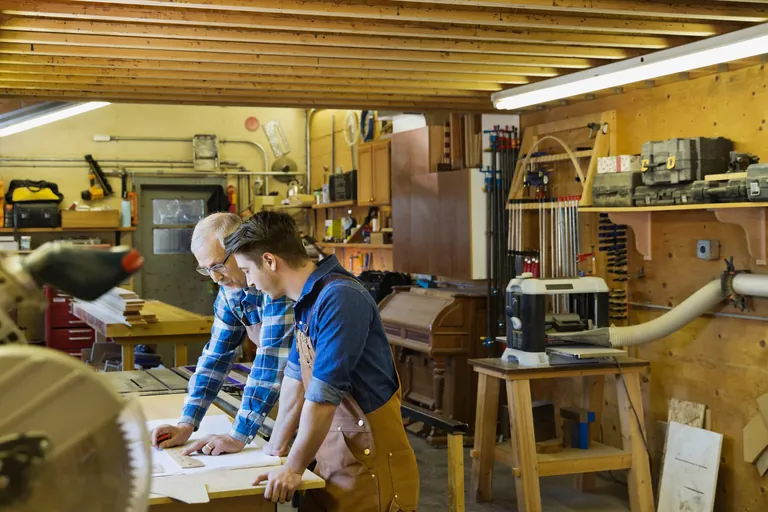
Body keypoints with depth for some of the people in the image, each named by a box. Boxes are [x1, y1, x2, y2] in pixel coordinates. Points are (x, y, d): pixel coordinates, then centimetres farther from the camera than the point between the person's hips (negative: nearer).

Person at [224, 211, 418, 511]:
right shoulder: (308, 299, 6)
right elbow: (296, 377, 12)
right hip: (332, 461, 8)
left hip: (369, 464, -8)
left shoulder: (340, 299, -23)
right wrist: (276, 450, 14)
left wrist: (293, 468, -15)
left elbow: (323, 395, -24)